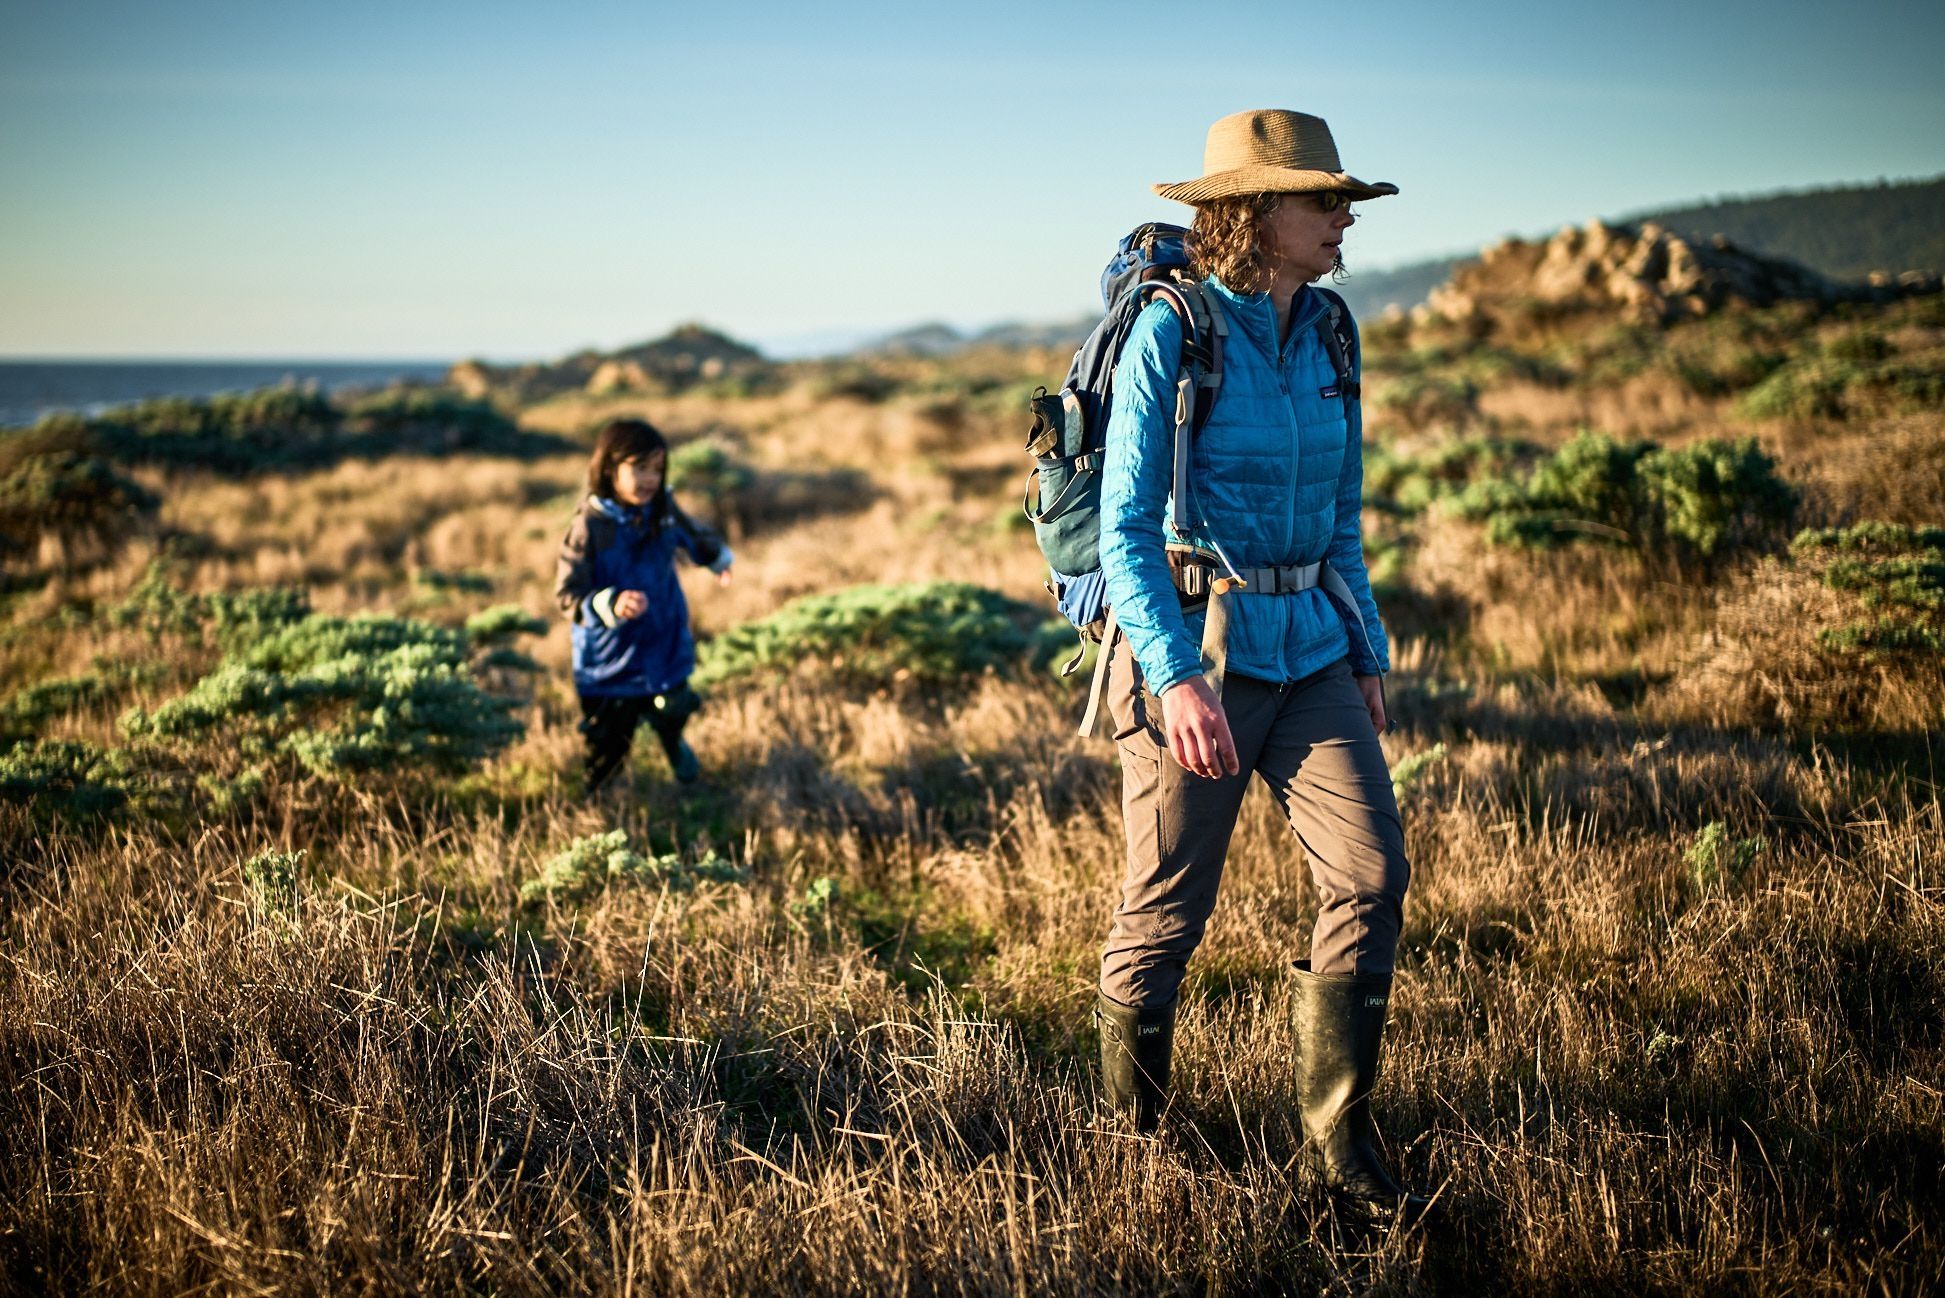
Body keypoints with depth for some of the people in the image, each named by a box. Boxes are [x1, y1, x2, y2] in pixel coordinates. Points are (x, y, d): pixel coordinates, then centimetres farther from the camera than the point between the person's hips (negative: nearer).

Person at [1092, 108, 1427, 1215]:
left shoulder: (1328, 331, 8)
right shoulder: (1170, 335, -11)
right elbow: (1125, 530, -16)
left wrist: (1367, 650, 14)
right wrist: (1179, 677, -26)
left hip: (1310, 653, 6)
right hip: (1192, 645, -6)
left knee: (1374, 872, -7)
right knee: (1169, 910, 2)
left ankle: (1340, 1138, 6)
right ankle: (1135, 1140, 20)